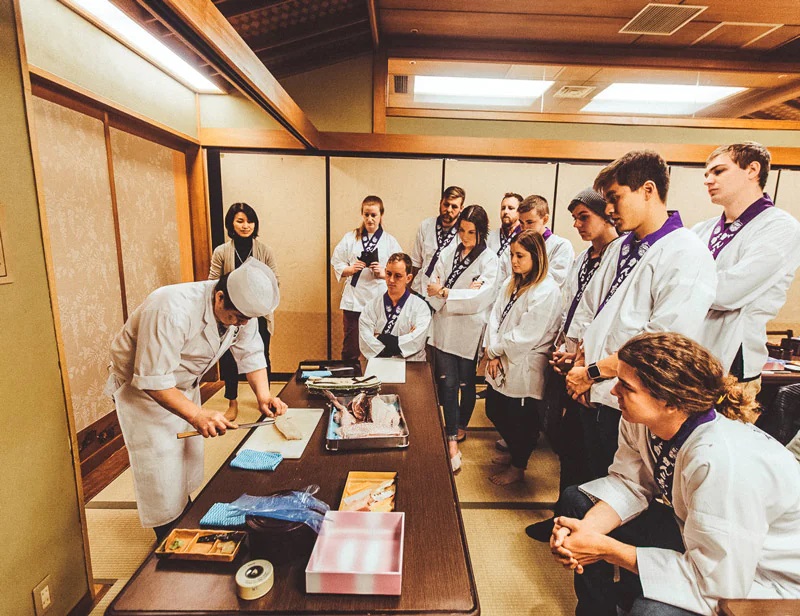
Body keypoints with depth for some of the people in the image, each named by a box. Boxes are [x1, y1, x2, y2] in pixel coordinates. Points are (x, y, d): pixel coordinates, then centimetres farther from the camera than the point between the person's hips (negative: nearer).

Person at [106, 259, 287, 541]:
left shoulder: (241, 308, -19)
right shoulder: (172, 312, -41)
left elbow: (251, 354, -9)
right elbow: (152, 381, -36)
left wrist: (263, 394, -23)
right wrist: (197, 415, -43)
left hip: (185, 383, 7)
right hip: (141, 386, -6)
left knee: (190, 457, 20)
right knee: (162, 469, 0)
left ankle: (186, 515, 44)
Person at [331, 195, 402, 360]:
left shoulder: (390, 241, 8)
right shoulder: (350, 238, 10)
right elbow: (337, 264, 8)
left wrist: (383, 273, -15)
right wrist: (351, 269, -11)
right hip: (354, 300, 1)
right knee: (350, 349, 6)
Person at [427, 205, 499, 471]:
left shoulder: (489, 259, -4)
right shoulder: (449, 252, 6)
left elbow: (480, 298, -15)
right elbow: (433, 287, -2)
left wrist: (444, 293, -15)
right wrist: (464, 293, -17)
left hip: (469, 331, -2)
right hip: (444, 327, 2)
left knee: (466, 383, 12)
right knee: (447, 382, -2)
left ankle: (459, 427, 35)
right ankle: (452, 441, 5)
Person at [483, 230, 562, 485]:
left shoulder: (547, 292, -18)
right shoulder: (511, 283, 7)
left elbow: (526, 336, -21)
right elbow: (495, 316, 3)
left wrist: (495, 349, -10)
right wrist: (492, 353, -8)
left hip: (523, 369, -8)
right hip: (501, 364, 8)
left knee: (520, 421, 9)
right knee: (494, 411, 19)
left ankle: (517, 468, 35)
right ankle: (514, 453, 45)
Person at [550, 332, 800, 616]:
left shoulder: (722, 461, -38)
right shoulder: (640, 418, -17)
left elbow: (713, 579, -31)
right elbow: (629, 483, -7)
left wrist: (605, 548, -27)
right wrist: (585, 528, -25)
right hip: (688, 525, 7)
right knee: (577, 500, 2)